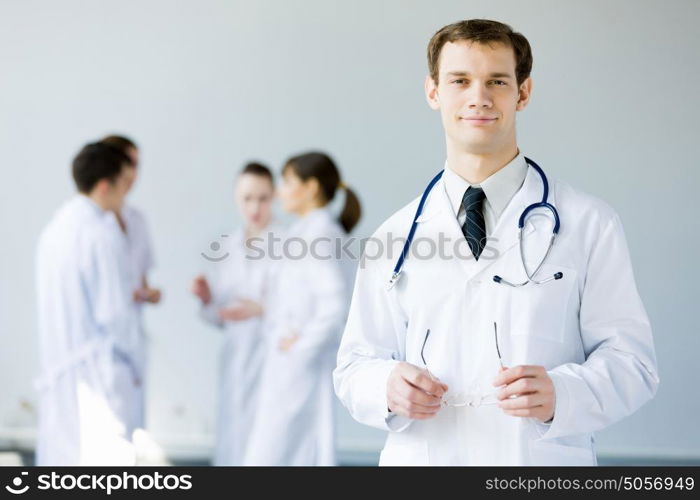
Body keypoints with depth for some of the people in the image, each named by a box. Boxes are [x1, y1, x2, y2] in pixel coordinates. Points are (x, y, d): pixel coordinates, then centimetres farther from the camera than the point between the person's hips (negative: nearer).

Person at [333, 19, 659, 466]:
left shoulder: (587, 224, 0)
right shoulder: (396, 237, 8)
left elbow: (631, 361, -4)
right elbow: (355, 365, 9)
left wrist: (560, 394, -23)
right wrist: (388, 386, -13)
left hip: (542, 464, -3)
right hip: (421, 461, 3)